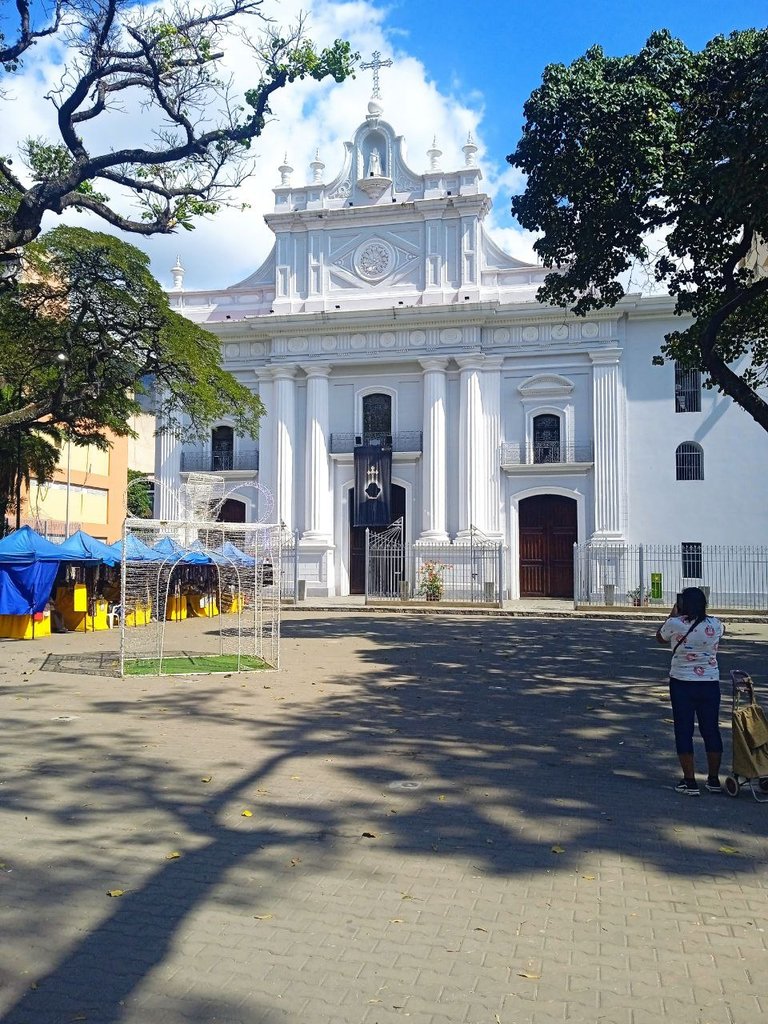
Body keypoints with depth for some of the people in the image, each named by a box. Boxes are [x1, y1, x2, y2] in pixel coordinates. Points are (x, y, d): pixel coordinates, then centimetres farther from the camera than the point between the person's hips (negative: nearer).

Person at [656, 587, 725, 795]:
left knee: (684, 731, 5)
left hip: (682, 684, -3)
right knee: (711, 730, 13)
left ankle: (690, 782, 6)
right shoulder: (715, 625, -4)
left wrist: (673, 615, 17)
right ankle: (714, 780, 22)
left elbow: (660, 637, 9)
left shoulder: (675, 624, -13)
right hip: (710, 683, 3)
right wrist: (700, 612, 24)